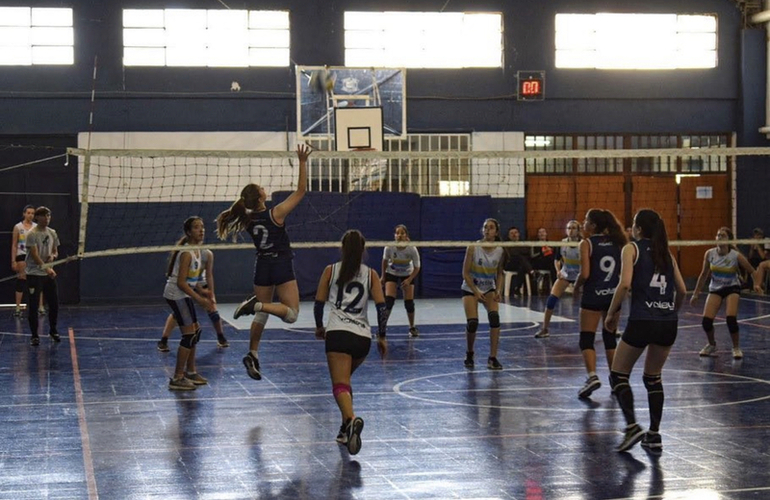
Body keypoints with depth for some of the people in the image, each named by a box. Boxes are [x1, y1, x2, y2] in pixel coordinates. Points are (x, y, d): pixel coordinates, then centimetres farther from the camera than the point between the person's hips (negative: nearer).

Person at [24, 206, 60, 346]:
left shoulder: (52, 233, 8)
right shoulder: (32, 234, -11)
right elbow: (35, 255, -19)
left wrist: (53, 256, -7)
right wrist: (47, 268, -29)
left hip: (49, 274, 5)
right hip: (34, 274, -5)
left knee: (54, 304, 7)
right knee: (33, 306, -3)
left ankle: (53, 331, 26)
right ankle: (34, 335, 6)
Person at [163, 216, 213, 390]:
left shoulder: (197, 250, 8)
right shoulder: (187, 253, -20)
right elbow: (181, 282, -23)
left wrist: (202, 296, 14)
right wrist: (200, 299, -25)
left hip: (183, 294, 10)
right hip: (176, 294, -10)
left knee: (195, 331, 16)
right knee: (189, 335, -10)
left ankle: (190, 372, 29)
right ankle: (177, 379, -6)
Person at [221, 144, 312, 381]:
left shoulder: (248, 219, -2)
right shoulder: (276, 213, -16)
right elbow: (301, 191, -16)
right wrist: (302, 162, -15)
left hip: (262, 266, 6)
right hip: (281, 266, -6)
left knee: (261, 314, 17)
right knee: (291, 314, -3)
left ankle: (252, 355, 10)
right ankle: (257, 304, -25)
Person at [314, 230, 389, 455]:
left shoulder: (331, 271, 8)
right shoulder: (370, 274, 12)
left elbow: (319, 303, 8)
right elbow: (381, 306, 3)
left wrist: (319, 327, 25)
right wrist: (382, 337, 11)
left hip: (338, 333, -3)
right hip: (363, 336, 3)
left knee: (340, 384, -14)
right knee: (345, 379, 25)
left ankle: (351, 419, -43)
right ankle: (346, 430, 21)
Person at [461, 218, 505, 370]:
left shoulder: (500, 251, -7)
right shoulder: (473, 248, -16)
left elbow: (499, 274, 7)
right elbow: (465, 273, -12)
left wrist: (498, 291, -9)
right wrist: (476, 292, -19)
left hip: (489, 289, 2)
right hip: (470, 289, -2)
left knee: (495, 318, -23)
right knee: (472, 323, -17)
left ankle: (492, 358, -16)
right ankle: (469, 354, 13)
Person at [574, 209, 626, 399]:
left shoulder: (587, 244, -8)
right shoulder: (616, 242, 7)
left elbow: (585, 274, -15)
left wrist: (576, 286, 2)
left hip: (593, 295, -5)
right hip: (613, 294, 5)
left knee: (586, 339, 0)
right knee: (610, 337, 18)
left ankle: (592, 376, -20)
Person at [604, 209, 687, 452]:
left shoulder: (632, 249, 0)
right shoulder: (666, 252, 15)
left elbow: (625, 283, -13)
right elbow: (682, 290, 13)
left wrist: (612, 312, -4)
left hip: (641, 321, -5)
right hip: (668, 323, 5)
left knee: (618, 376, 9)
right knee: (654, 378, 20)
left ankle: (632, 427, -8)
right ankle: (654, 435, 16)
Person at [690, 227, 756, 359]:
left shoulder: (736, 256, -18)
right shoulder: (709, 254, -10)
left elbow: (752, 272, -8)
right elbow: (704, 275, 3)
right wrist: (696, 294, 6)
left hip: (732, 288, -3)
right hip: (715, 289, 3)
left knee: (731, 318, -24)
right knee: (706, 320, -13)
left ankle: (736, 348, 2)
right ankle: (711, 345, 18)